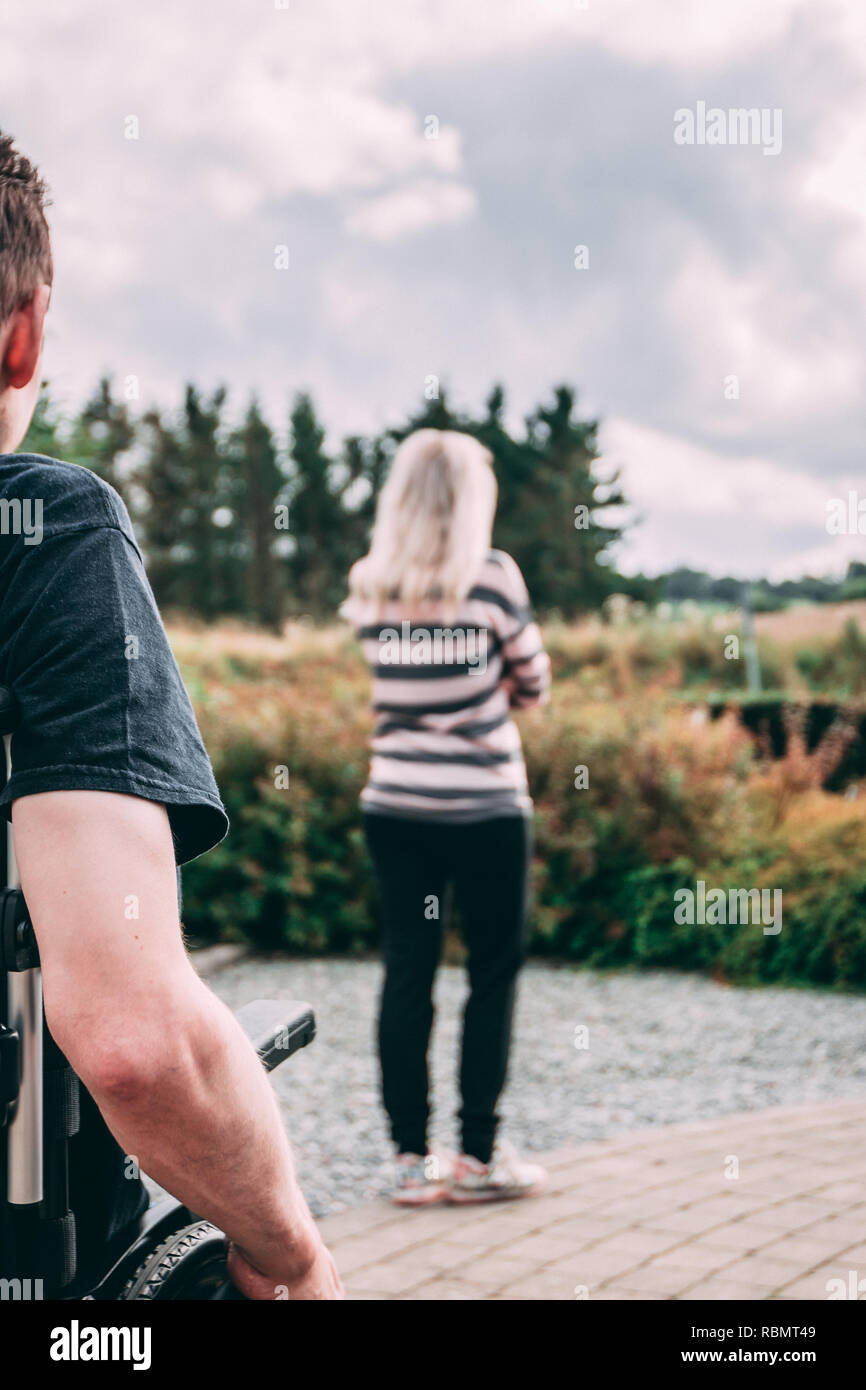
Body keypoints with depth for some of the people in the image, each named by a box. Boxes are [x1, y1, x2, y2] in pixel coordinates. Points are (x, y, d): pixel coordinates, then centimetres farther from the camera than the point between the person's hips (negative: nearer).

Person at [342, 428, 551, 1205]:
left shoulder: (368, 589, 0)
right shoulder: (492, 578, -10)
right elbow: (533, 683, 1)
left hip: (394, 807, 4)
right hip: (486, 806, -4)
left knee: (407, 973, 7)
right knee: (494, 974, 6)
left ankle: (411, 1156, 11)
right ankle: (479, 1156, 10)